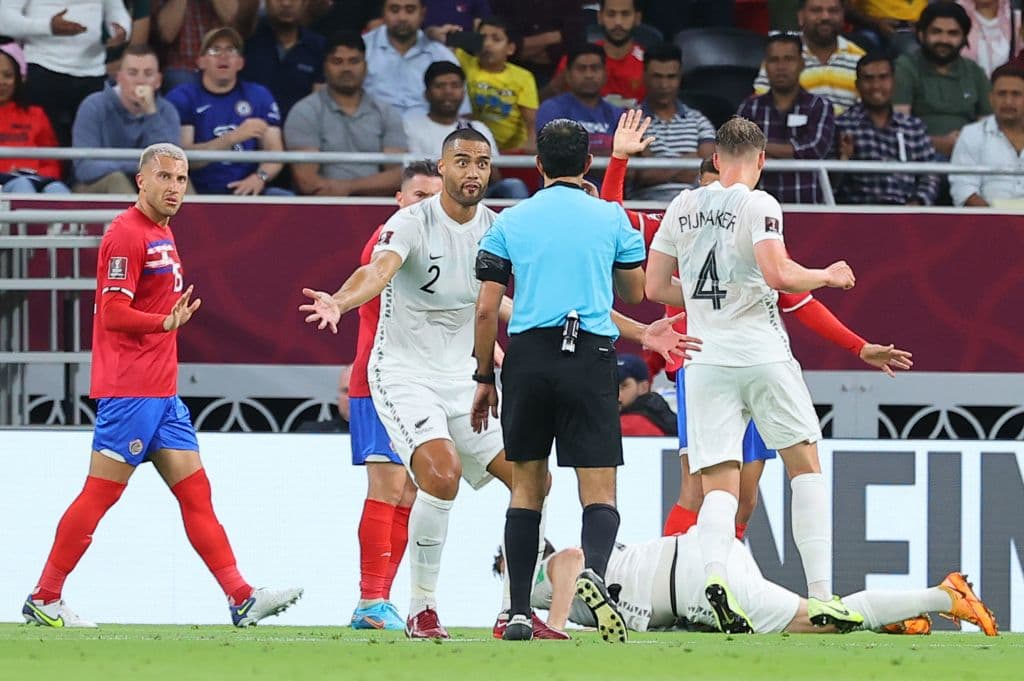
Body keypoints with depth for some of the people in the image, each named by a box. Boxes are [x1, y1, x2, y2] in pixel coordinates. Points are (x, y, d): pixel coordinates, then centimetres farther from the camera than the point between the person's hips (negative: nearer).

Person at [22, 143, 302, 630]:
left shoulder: (162, 234, 18)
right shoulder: (126, 234, -11)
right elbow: (113, 312, -18)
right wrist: (167, 322, -29)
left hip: (161, 392, 9)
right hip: (128, 389, -9)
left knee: (195, 491, 4)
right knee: (100, 494, -6)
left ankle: (241, 599, 0)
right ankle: (44, 599, 0)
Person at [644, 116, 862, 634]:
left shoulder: (683, 207, 10)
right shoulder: (757, 204, -6)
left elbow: (656, 288, 13)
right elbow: (777, 273, -19)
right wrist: (827, 277, -2)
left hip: (704, 360, 4)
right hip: (761, 353, -4)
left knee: (719, 486, 1)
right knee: (805, 465, 9)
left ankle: (713, 571, -30)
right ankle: (821, 595, 1)